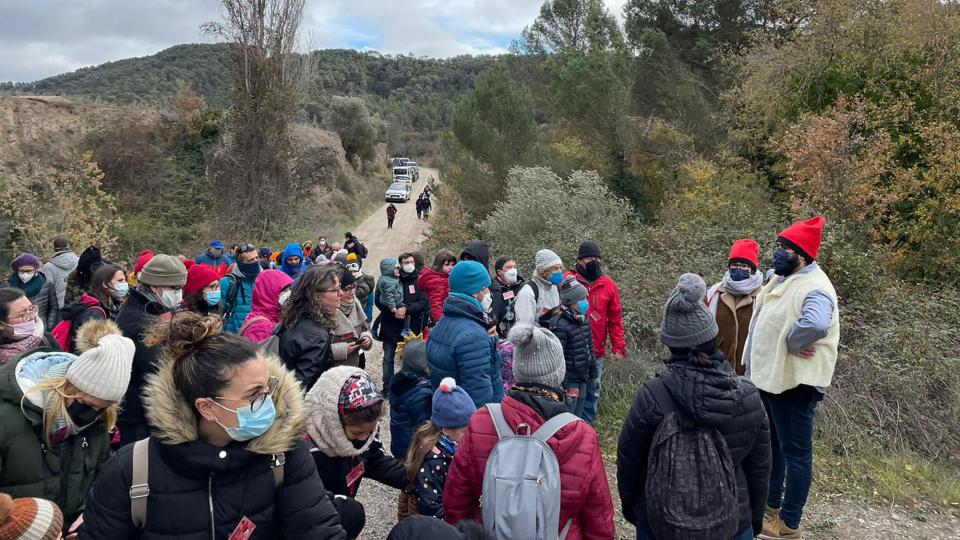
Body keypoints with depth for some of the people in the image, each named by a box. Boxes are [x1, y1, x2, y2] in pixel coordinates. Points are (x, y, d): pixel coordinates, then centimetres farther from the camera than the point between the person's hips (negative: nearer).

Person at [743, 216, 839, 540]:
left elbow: (815, 323, -42)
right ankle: (770, 502, 39)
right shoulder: (780, 278, 8)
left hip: (794, 382, -10)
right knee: (770, 443, 22)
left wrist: (792, 344, -27)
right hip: (768, 376, 10)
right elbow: (763, 320, 22)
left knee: (794, 452, 4)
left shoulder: (814, 288, -22)